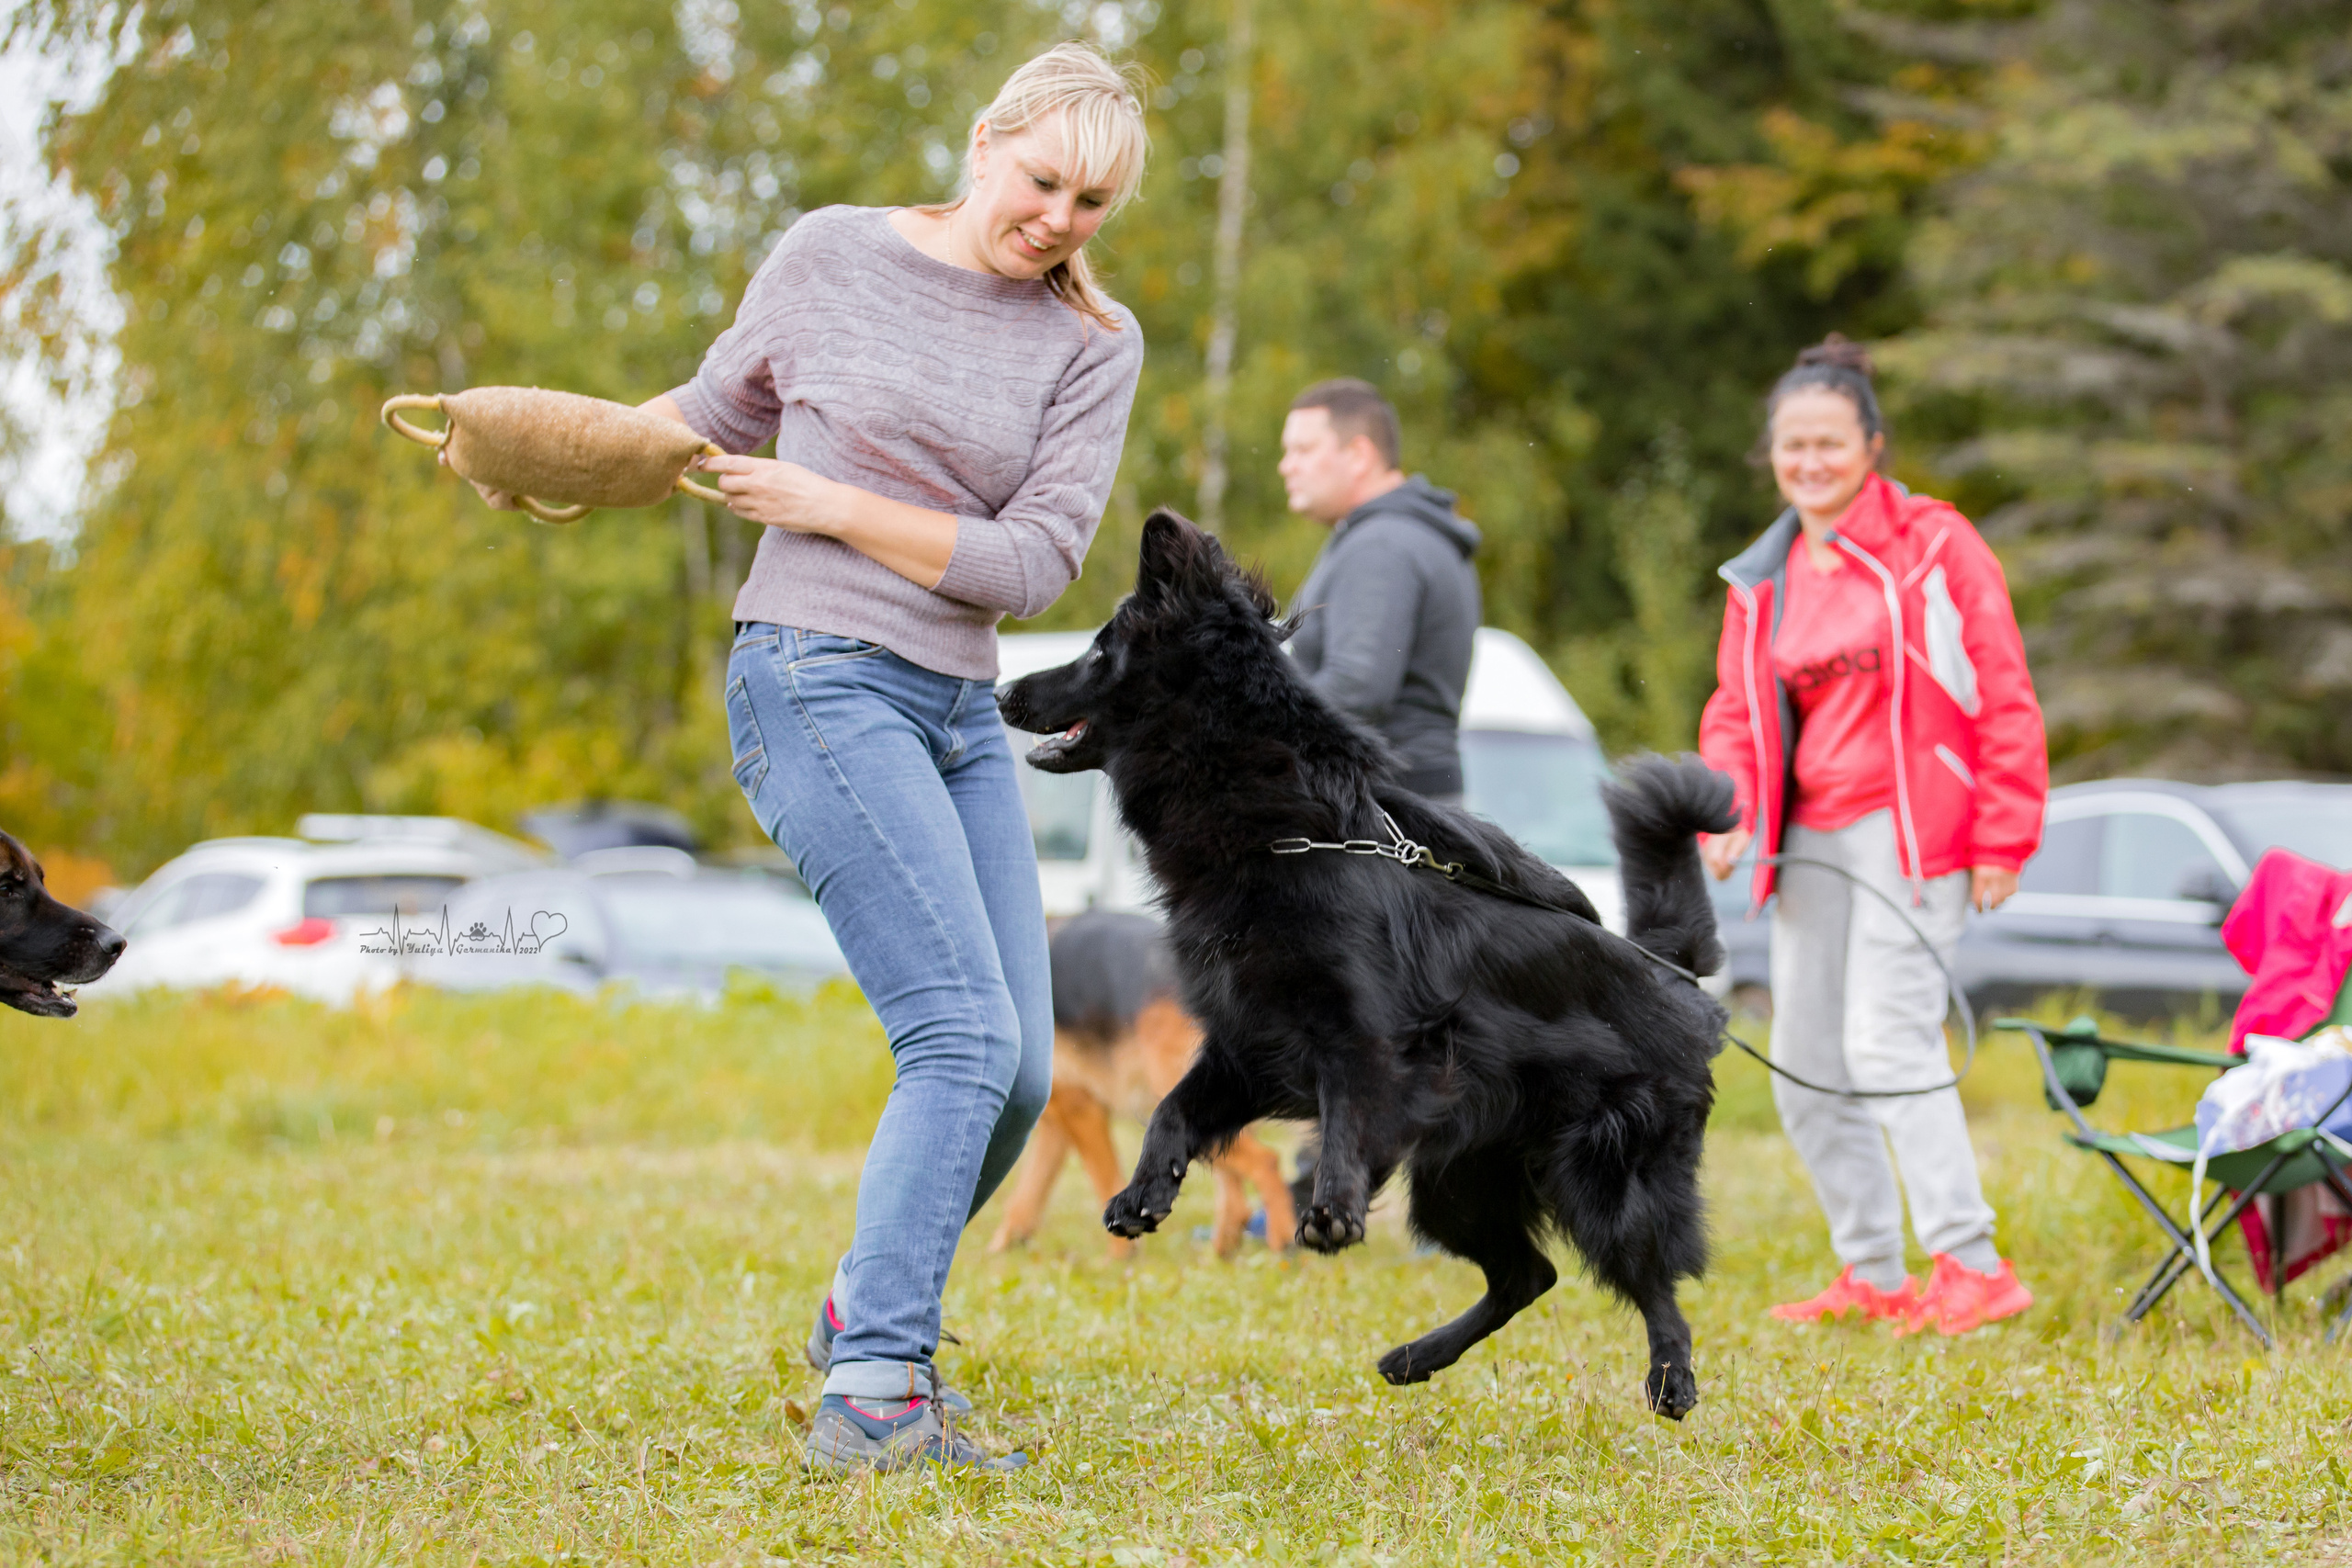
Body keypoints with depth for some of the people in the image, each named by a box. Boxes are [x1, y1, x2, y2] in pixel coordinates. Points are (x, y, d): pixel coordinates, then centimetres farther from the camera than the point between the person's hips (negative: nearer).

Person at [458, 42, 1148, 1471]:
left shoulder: (1092, 344, 5)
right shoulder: (833, 255, 0)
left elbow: (1035, 564, -3)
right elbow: (719, 413, 17)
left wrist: (833, 506, -9)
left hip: (960, 713, 5)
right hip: (819, 680, -5)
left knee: (1021, 1075, 4)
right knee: (966, 1038, -18)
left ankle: (869, 1309, 28)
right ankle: (869, 1396, -18)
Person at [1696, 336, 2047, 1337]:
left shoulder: (1932, 545, -4)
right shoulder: (1762, 579, 13)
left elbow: (2003, 696, -5)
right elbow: (1735, 712, 16)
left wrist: (2002, 834, -9)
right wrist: (1728, 809, -4)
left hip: (1910, 829, -7)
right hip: (1809, 838, 7)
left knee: (1887, 1040, -18)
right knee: (1803, 1070, 7)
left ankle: (1971, 1266, -15)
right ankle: (1871, 1275, 17)